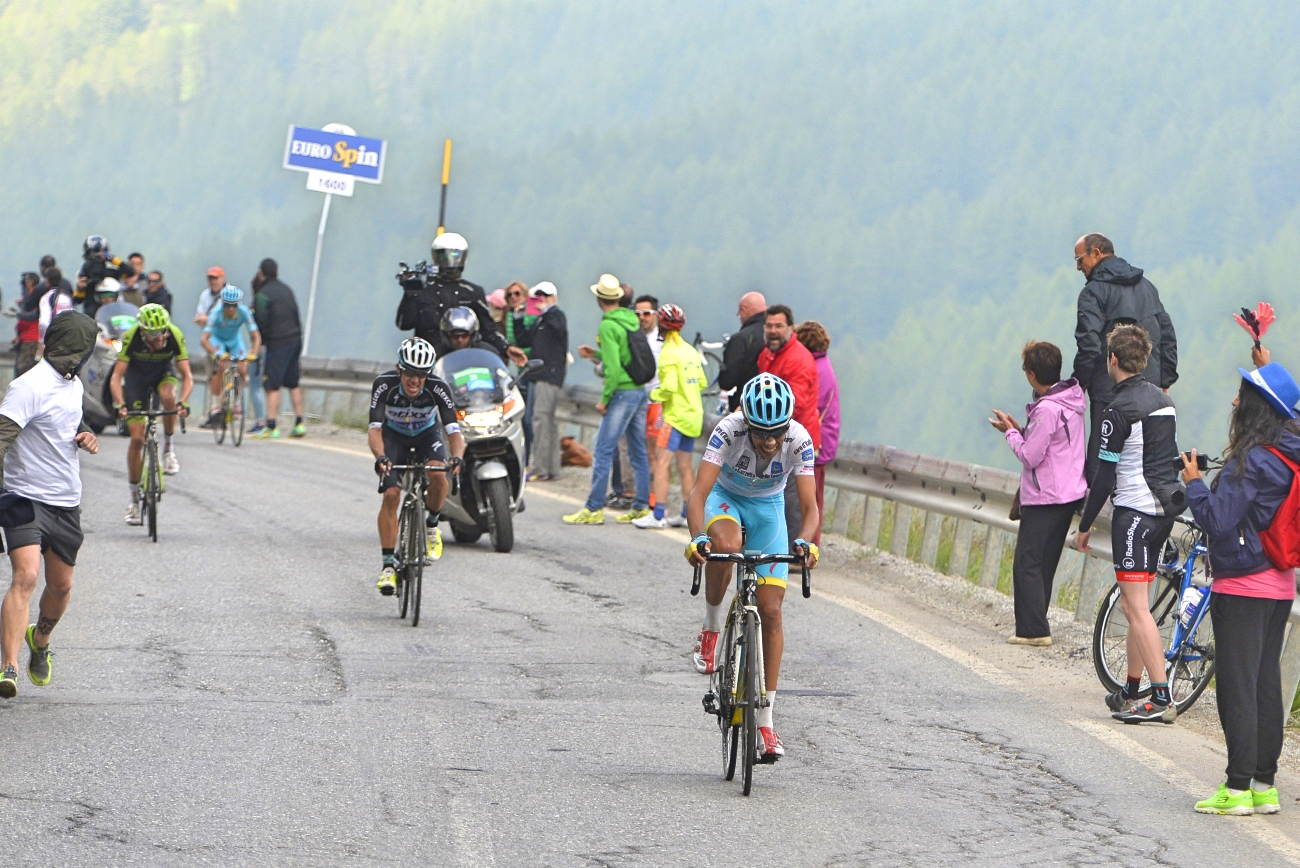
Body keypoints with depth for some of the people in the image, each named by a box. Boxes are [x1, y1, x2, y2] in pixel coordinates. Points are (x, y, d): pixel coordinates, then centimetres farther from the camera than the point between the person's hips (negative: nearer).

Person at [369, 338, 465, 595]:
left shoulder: (438, 388, -31)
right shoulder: (384, 385, -32)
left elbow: (454, 430, -36)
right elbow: (375, 428, -37)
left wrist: (457, 457, -57)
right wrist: (380, 456, -57)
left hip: (427, 434, 0)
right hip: (394, 436, 0)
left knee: (438, 474, -30)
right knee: (391, 494, -18)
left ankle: (432, 525, -1)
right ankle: (388, 565, -11)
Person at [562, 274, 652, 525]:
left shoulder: (608, 326, -13)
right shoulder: (632, 320, 10)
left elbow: (613, 367, -19)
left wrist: (605, 398, -13)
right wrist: (596, 355, 28)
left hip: (623, 391, -8)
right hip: (641, 390, 8)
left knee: (603, 451, -6)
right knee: (638, 452, 12)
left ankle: (594, 509, -8)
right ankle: (641, 506, 14)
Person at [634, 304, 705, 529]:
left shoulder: (668, 353, -15)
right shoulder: (690, 351, 10)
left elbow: (669, 387, -23)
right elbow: (702, 383, 16)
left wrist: (654, 394, -6)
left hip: (675, 415, -9)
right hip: (693, 414, 9)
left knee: (661, 462, -10)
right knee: (685, 466, 14)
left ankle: (658, 515, -17)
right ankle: (687, 514, 17)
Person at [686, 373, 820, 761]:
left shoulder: (799, 440, -27)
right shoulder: (728, 431, -32)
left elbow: (810, 506, -29)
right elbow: (699, 491, -37)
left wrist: (805, 541, -50)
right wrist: (697, 537, -55)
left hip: (768, 509, 2)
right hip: (726, 499, -2)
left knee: (771, 611, -7)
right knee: (725, 545, -39)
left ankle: (765, 720, -1)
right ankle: (712, 628, -12)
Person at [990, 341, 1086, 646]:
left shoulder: (1047, 409, -21)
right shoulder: (1071, 401, 9)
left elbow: (1030, 456, -19)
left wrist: (1011, 433, -3)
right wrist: (1021, 431, 6)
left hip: (1045, 500, -10)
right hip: (1070, 492, 10)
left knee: (1027, 563, -5)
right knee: (1044, 563, 14)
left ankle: (1033, 630, -6)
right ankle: (1035, 627, 18)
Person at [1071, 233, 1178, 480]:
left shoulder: (1094, 291, -7)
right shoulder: (1146, 286, 16)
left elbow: (1088, 346, -16)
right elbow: (1168, 337, 17)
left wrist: (1078, 384, -6)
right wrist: (1165, 381, 18)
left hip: (1109, 393, -7)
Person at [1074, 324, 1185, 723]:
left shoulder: (1119, 410, -14)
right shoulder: (1162, 400, 12)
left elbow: (1105, 476, -13)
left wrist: (1085, 525, -4)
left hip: (1134, 511, -9)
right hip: (1164, 510, 9)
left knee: (1137, 608, -11)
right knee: (1133, 604, 17)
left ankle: (1161, 699, -18)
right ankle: (1130, 693, 22)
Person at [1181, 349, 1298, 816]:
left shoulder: (1249, 463, -20)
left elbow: (1217, 520, -21)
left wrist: (1194, 483, -6)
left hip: (1242, 588, -9)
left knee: (1237, 686, -5)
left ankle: (1238, 789, -5)